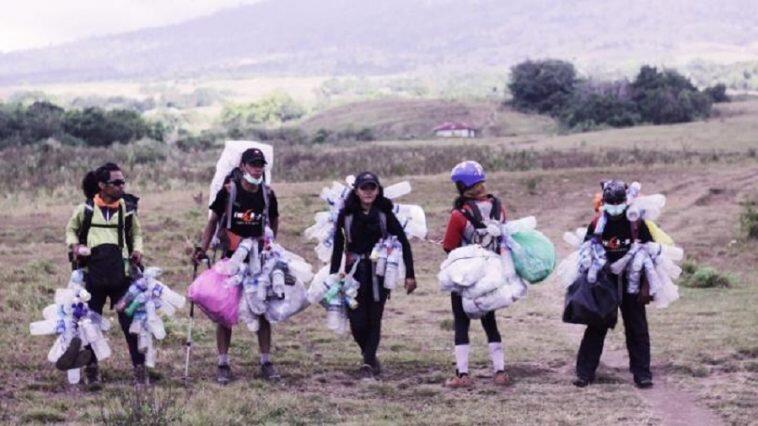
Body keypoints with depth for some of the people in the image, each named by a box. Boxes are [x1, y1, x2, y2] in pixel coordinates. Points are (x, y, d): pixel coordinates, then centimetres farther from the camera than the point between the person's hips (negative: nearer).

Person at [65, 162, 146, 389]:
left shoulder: (127, 208, 5)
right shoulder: (85, 209, 0)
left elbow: (136, 232, 21)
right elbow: (71, 229, 17)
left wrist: (137, 249, 2)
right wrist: (74, 245, -3)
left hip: (121, 274, 0)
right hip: (93, 274, 0)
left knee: (130, 321, -3)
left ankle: (140, 368, 5)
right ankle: (92, 369, 20)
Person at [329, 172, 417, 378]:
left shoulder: (384, 214, -2)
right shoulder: (346, 214, 0)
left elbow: (404, 243, 0)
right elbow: (338, 246, 6)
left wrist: (409, 274, -5)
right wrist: (333, 276, 4)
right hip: (354, 272, 0)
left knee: (374, 319, -3)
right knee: (357, 322, -3)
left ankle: (368, 363, 0)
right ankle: (371, 358, 20)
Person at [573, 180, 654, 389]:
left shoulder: (636, 224, -8)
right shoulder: (597, 224, -4)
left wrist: (646, 287, -8)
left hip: (631, 284, -1)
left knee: (637, 329, 3)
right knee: (596, 327, 3)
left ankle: (642, 373, 8)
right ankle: (584, 372, 7)